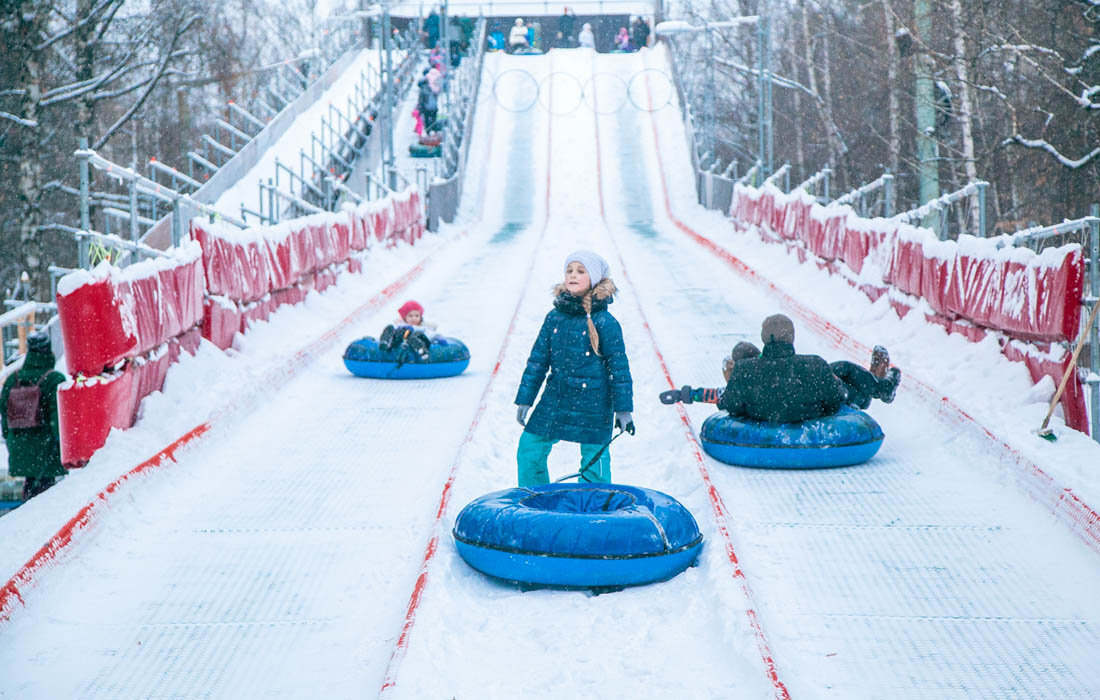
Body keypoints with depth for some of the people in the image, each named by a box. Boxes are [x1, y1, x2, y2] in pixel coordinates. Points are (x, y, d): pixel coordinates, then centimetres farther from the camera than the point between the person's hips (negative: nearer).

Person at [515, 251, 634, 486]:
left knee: (594, 461, 1)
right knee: (528, 449, 6)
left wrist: (623, 409, -6)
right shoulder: (555, 317, 4)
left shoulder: (604, 322, -9)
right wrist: (524, 400, 9)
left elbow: (619, 366, -5)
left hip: (592, 405, -5)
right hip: (554, 401, 5)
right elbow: (538, 359, 10)